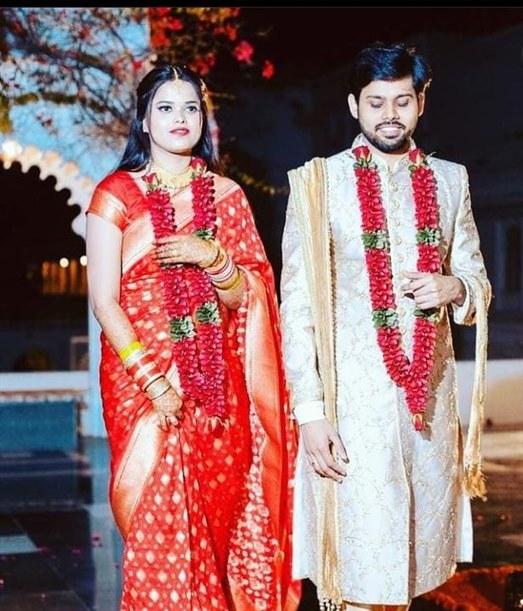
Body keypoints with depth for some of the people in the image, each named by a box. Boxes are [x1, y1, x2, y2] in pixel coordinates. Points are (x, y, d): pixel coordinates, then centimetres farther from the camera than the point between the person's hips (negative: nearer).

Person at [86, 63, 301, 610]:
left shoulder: (226, 195, 9)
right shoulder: (115, 194, -1)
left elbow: (243, 297, 7)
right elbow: (103, 300, -6)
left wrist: (212, 257, -13)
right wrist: (151, 376, -15)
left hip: (216, 382, 3)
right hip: (141, 379, -3)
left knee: (218, 511, 6)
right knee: (157, 521, -2)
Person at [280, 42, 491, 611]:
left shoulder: (449, 180, 11)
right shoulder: (319, 182, -1)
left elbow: (478, 285, 16)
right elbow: (296, 306, -4)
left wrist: (455, 289, -8)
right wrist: (310, 410, -11)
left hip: (430, 393, 4)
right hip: (351, 397, -4)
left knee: (417, 550, 11)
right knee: (357, 564, 0)